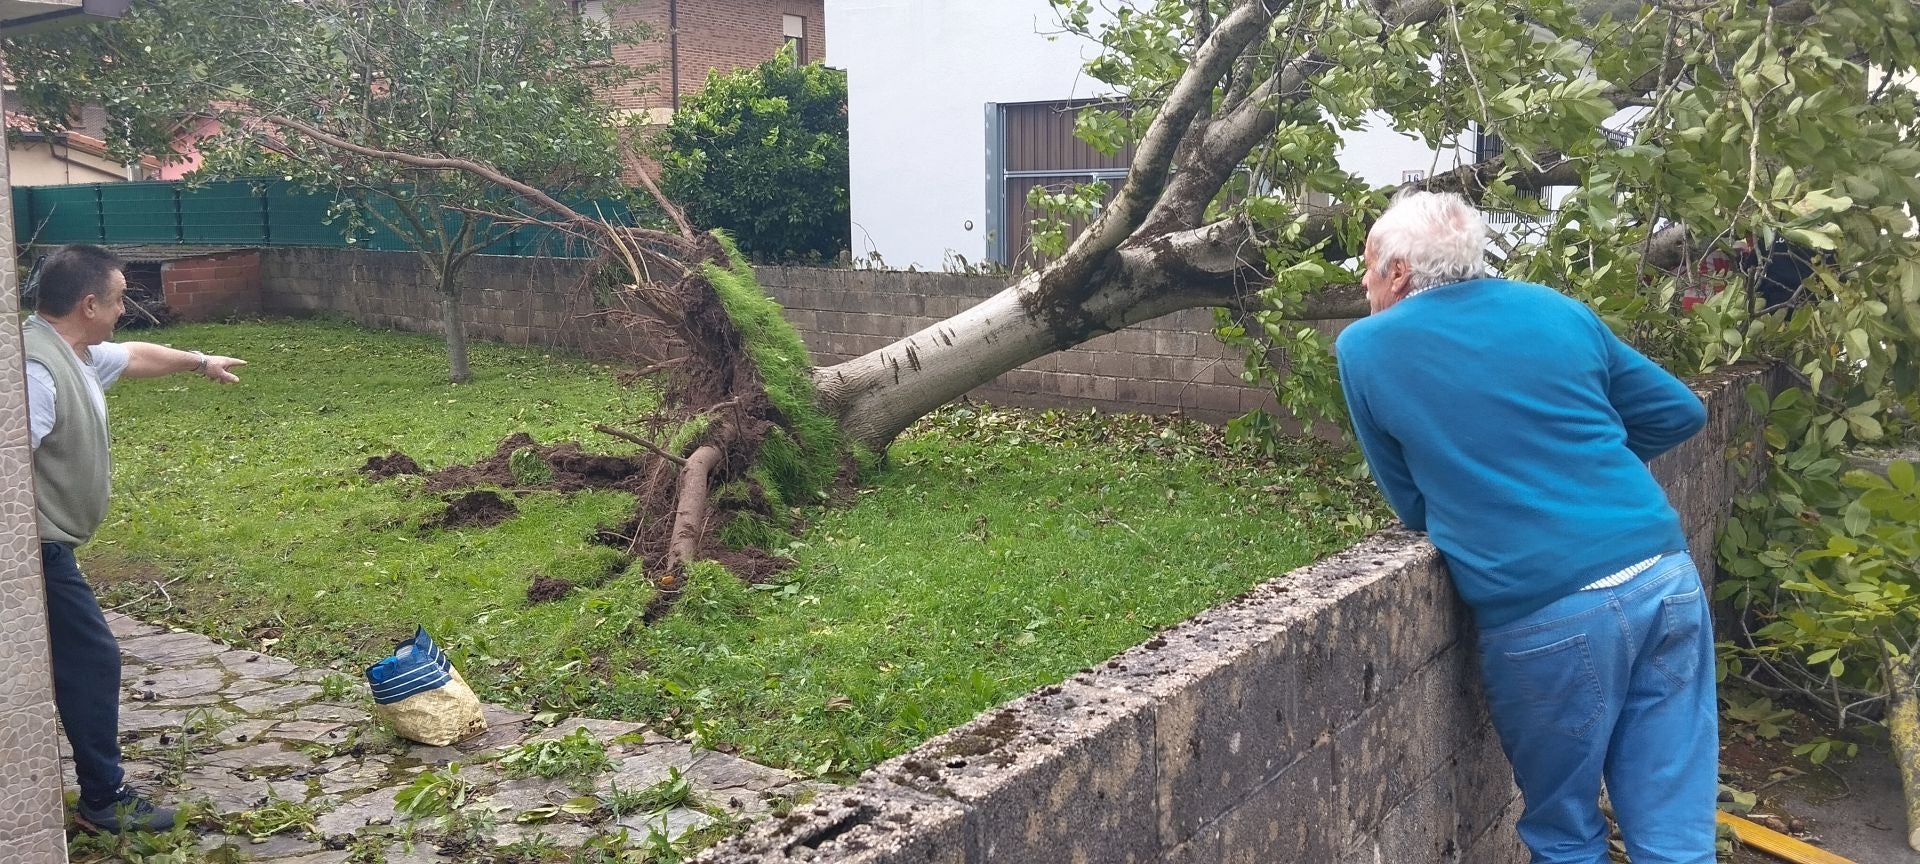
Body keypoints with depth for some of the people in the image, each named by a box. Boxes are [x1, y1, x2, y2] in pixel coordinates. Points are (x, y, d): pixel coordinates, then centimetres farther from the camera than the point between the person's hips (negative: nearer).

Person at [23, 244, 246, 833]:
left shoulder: (78, 354, 8)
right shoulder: (36, 368, -25)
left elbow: (137, 356, 31)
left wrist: (200, 362, 47)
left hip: (48, 546, 10)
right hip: (38, 548, -10)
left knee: (69, 662, 17)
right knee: (92, 661, -2)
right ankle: (104, 799, 8)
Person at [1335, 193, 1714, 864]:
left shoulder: (1364, 348, 3)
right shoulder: (1554, 309, 13)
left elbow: (1414, 508, 8)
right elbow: (1679, 412, 21)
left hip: (1547, 616, -4)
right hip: (1666, 579, 4)